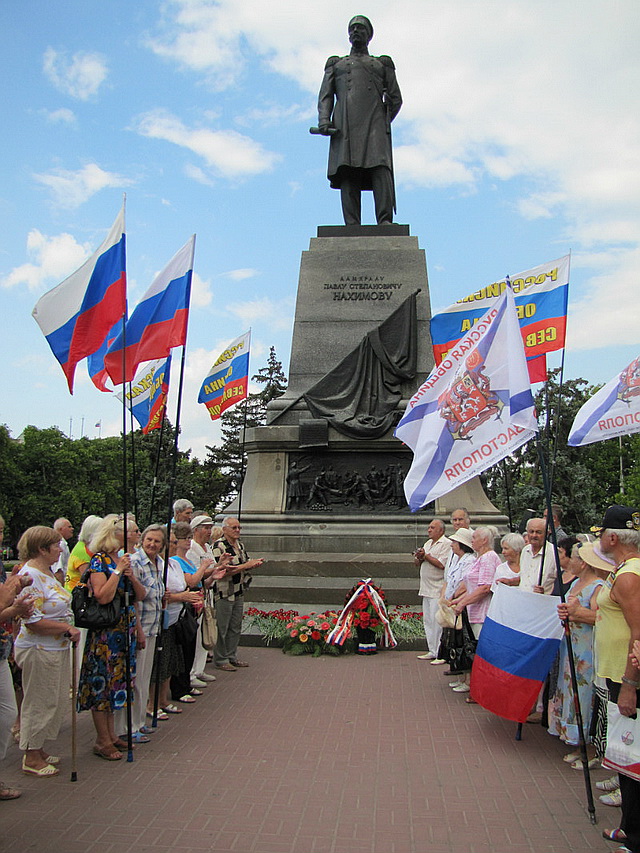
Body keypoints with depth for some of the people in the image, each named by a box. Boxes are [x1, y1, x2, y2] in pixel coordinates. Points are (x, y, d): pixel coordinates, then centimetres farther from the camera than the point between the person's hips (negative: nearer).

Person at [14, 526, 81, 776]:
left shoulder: (47, 572, 9)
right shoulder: (30, 576, -22)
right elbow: (33, 622, -26)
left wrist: (68, 629, 11)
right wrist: (67, 628, -21)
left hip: (57, 648, 10)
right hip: (39, 650, -10)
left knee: (56, 701, 17)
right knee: (39, 703, 4)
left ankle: (38, 749, 32)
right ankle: (31, 758, 19)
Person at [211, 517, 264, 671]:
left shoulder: (240, 545, 11)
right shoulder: (219, 546, -15)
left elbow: (246, 562, 22)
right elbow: (222, 571, -24)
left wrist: (254, 563, -1)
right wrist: (245, 566, -23)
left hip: (239, 593, 8)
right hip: (224, 593, -8)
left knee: (235, 627, 14)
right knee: (222, 628, 1)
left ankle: (231, 657, 25)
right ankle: (220, 660, 12)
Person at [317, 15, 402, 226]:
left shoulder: (382, 64, 28)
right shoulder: (336, 64, 29)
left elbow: (396, 99, 20)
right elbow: (325, 96, 15)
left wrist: (381, 124, 11)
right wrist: (324, 121, -3)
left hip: (375, 124, 0)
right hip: (344, 126, 0)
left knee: (380, 168, -22)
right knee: (348, 175, -15)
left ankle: (385, 223, -32)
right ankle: (352, 228, -25)